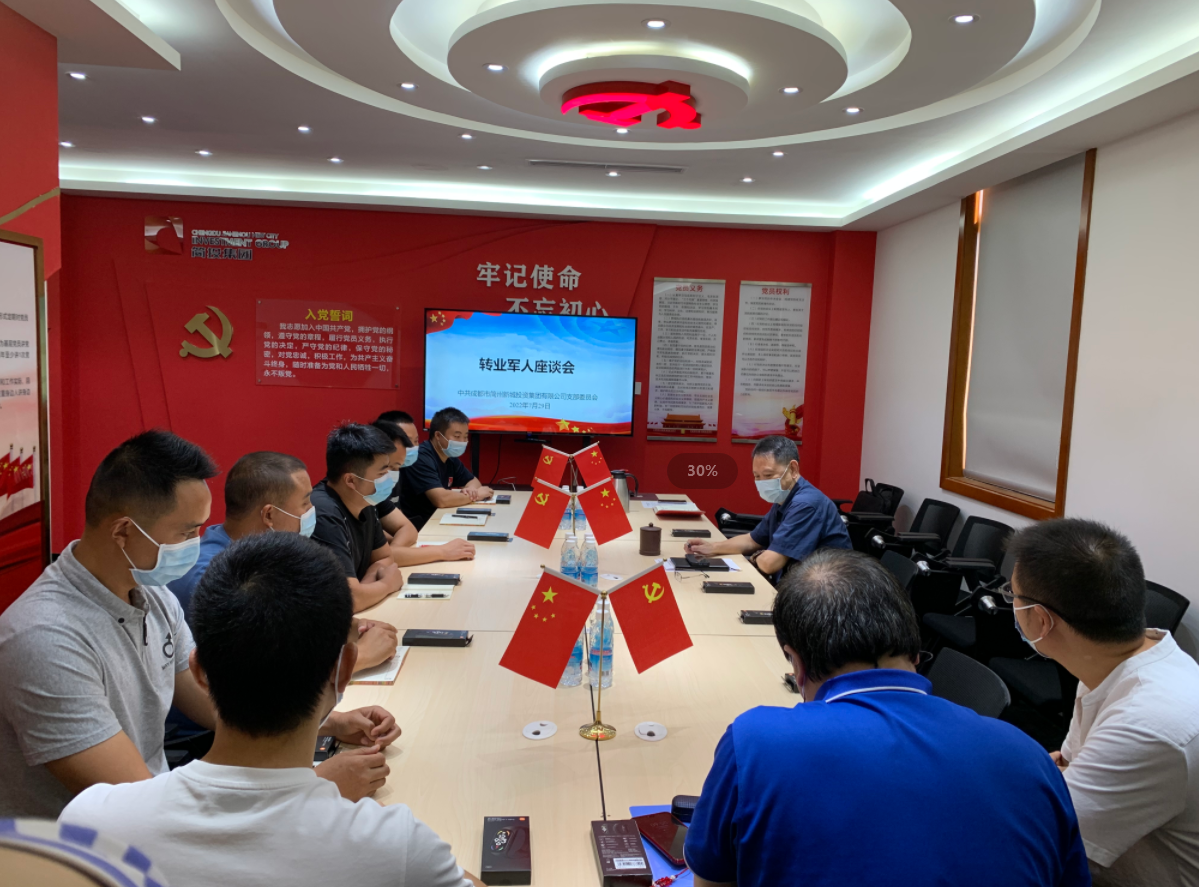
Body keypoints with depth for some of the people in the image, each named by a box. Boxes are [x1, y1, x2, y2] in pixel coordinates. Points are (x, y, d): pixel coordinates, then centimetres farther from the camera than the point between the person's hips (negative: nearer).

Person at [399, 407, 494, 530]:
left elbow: (474, 481, 17)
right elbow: (441, 499, -31)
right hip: (416, 528, -9)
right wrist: (476, 495, -16)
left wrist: (471, 490, -8)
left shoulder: (450, 457, 7)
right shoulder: (421, 458, -21)